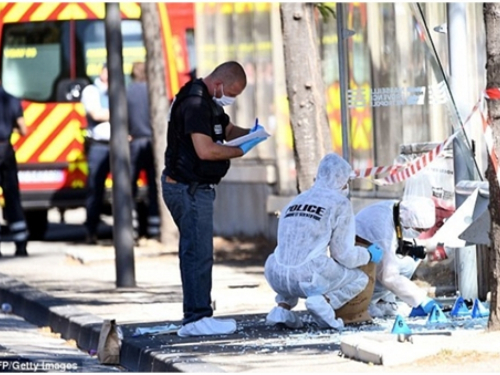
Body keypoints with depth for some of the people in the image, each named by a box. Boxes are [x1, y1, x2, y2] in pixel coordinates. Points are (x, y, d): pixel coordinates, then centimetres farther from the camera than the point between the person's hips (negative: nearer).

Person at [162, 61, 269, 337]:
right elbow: (205, 150, -26)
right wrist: (240, 151, -16)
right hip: (189, 189, -11)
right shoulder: (195, 104, -19)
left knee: (196, 253, 12)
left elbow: (228, 130, 27)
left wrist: (249, 133, 6)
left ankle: (195, 317, 15)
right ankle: (198, 318, -11)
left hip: (196, 188, 11)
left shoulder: (209, 102, 15)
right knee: (198, 253, -11)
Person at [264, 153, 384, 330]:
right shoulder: (340, 204, 5)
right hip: (308, 278, -5)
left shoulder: (295, 202, 22)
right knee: (359, 278, 20)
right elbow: (343, 254, 2)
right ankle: (324, 301, -9)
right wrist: (369, 255, 23)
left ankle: (283, 306, 13)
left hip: (276, 277, 5)